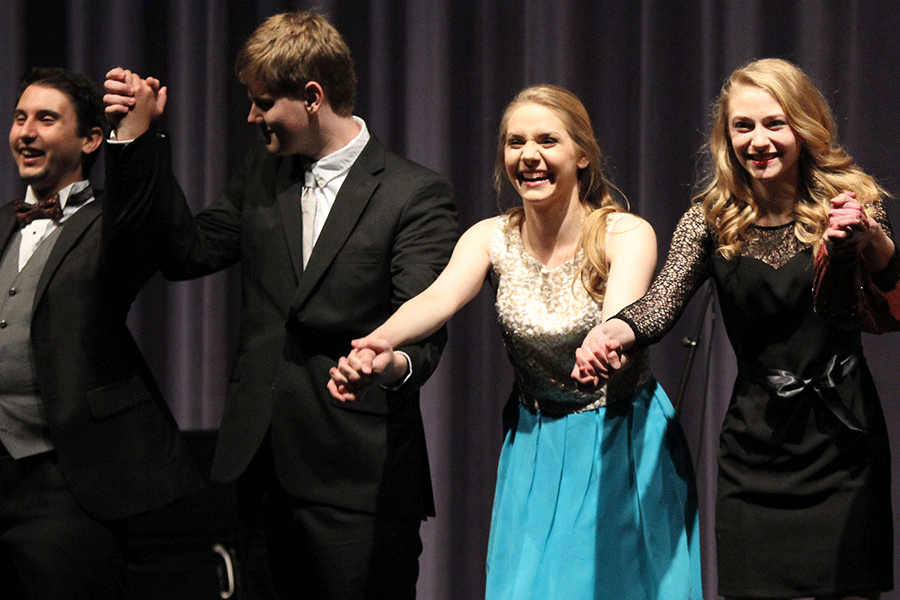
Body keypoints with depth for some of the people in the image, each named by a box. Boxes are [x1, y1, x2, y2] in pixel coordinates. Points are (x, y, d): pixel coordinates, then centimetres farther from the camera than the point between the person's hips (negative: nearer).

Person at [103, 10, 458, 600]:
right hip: (265, 467, 6)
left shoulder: (417, 193, -6)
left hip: (359, 478, -6)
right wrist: (140, 138, 12)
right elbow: (187, 251, 16)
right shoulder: (261, 175, 16)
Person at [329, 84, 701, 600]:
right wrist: (380, 344, -45)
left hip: (624, 445, -3)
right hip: (535, 448, 3)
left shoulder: (627, 235, -13)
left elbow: (619, 319, -32)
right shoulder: (491, 239, -4)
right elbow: (440, 299, -23)